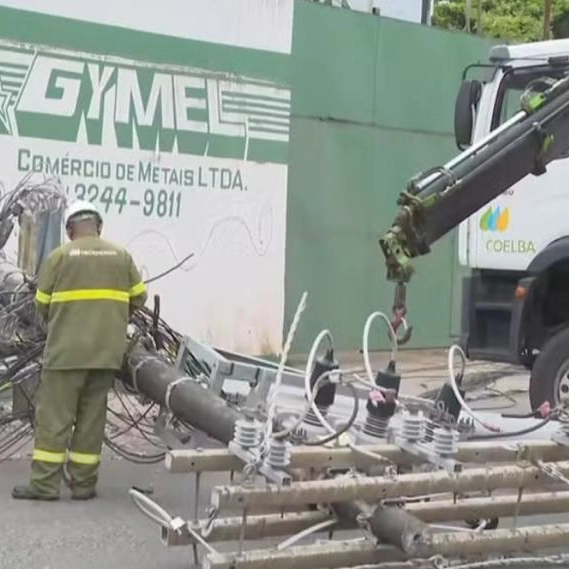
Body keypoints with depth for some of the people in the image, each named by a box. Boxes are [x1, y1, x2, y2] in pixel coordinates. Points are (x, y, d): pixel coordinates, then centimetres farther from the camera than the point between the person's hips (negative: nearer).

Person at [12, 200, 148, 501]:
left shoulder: (59, 256, -1)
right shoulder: (120, 255, 7)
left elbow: (42, 305, 2)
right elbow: (139, 297, 11)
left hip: (66, 350, -3)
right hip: (107, 350, 3)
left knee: (54, 417, 2)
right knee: (92, 418, 9)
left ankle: (44, 484, 1)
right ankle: (83, 484, 12)